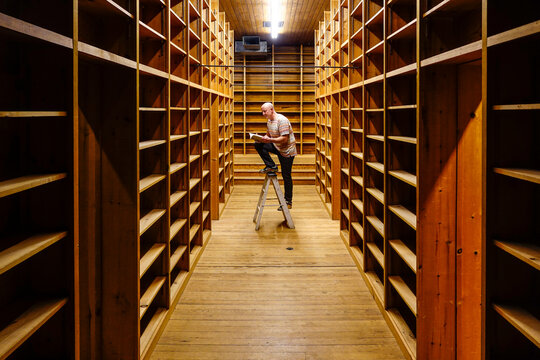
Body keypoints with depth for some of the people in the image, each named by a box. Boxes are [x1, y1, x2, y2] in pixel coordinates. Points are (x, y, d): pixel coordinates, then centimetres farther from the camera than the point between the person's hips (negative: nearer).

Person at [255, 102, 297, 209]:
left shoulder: (282, 120, -22)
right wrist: (263, 138, -6)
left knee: (286, 176, -3)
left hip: (287, 151, -8)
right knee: (258, 145, -9)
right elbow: (268, 135, 16)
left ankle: (288, 201, 7)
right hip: (277, 147, 8)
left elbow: (284, 139, -27)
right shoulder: (269, 121, 5)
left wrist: (269, 140, -33)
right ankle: (271, 166, -1)